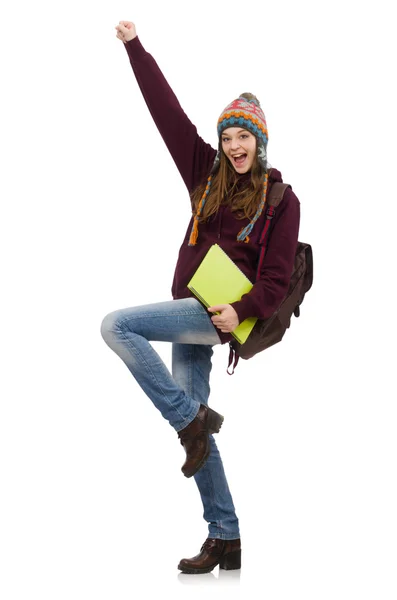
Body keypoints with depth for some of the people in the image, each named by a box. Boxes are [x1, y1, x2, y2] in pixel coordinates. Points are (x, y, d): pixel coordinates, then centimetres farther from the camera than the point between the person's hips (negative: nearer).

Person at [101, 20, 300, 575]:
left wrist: (242, 311, -22)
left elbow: (278, 275, -7)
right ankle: (225, 539, 10)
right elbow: (169, 113, 9)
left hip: (220, 313, -6)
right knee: (189, 419, 4)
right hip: (191, 315, 6)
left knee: (116, 326, -22)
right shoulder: (208, 173, 10)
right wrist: (135, 47, 7)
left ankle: (193, 418, -13)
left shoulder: (281, 199, -3)